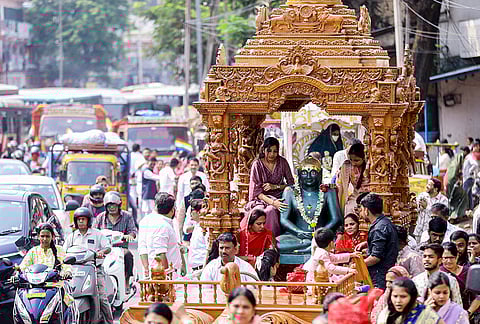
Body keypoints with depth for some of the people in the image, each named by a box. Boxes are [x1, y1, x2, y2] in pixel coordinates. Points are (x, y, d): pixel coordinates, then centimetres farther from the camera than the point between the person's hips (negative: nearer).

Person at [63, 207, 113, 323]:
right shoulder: (72, 237, 17)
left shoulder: (97, 234, 9)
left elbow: (108, 247, 2)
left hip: (96, 269, -3)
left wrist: (101, 252, -19)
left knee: (101, 298, -9)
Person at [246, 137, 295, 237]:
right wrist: (272, 202, -24)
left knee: (271, 210, -33)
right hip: (262, 199, -2)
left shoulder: (282, 162, 3)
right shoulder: (257, 164, -4)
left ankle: (274, 239, -24)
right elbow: (256, 191, -8)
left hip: (278, 198, 2)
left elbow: (291, 184, 6)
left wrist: (275, 186, -12)